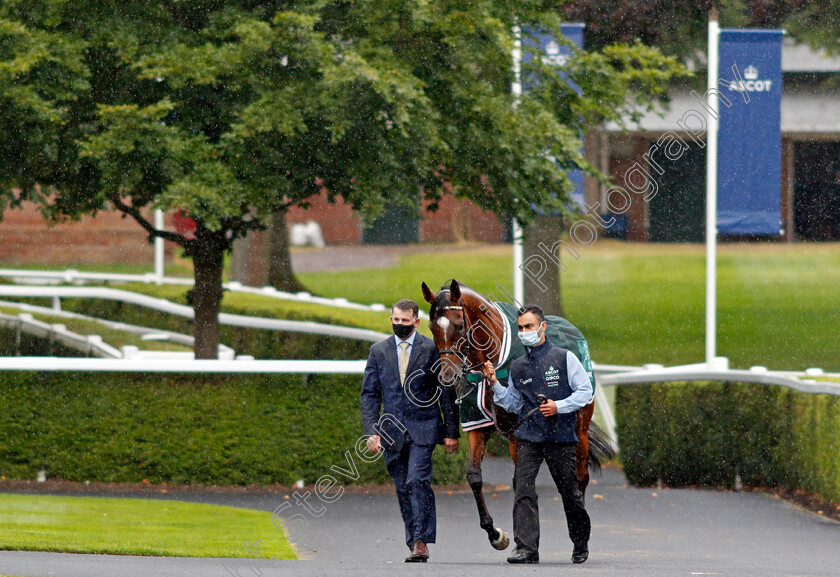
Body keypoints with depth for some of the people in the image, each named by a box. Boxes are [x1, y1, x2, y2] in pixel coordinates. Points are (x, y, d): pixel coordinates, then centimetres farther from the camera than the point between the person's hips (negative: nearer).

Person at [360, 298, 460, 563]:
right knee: (403, 488, 6)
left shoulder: (432, 349, 0)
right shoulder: (379, 351, 9)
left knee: (417, 480, -17)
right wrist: (371, 430, -4)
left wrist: (451, 432, 0)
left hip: (422, 427, -4)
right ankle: (414, 544, 14)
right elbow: (369, 394, 8)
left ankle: (421, 543, -17)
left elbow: (447, 392, 3)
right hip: (392, 429, 4)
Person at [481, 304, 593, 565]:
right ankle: (526, 547, -17)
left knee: (569, 491, 6)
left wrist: (559, 406, -13)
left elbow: (585, 391, 0)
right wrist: (495, 383, 4)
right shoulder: (517, 367, 12)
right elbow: (513, 404, 17)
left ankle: (581, 543, 28)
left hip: (561, 435, -3)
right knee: (522, 489, -14)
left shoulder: (564, 358, 1)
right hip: (528, 436, 3)